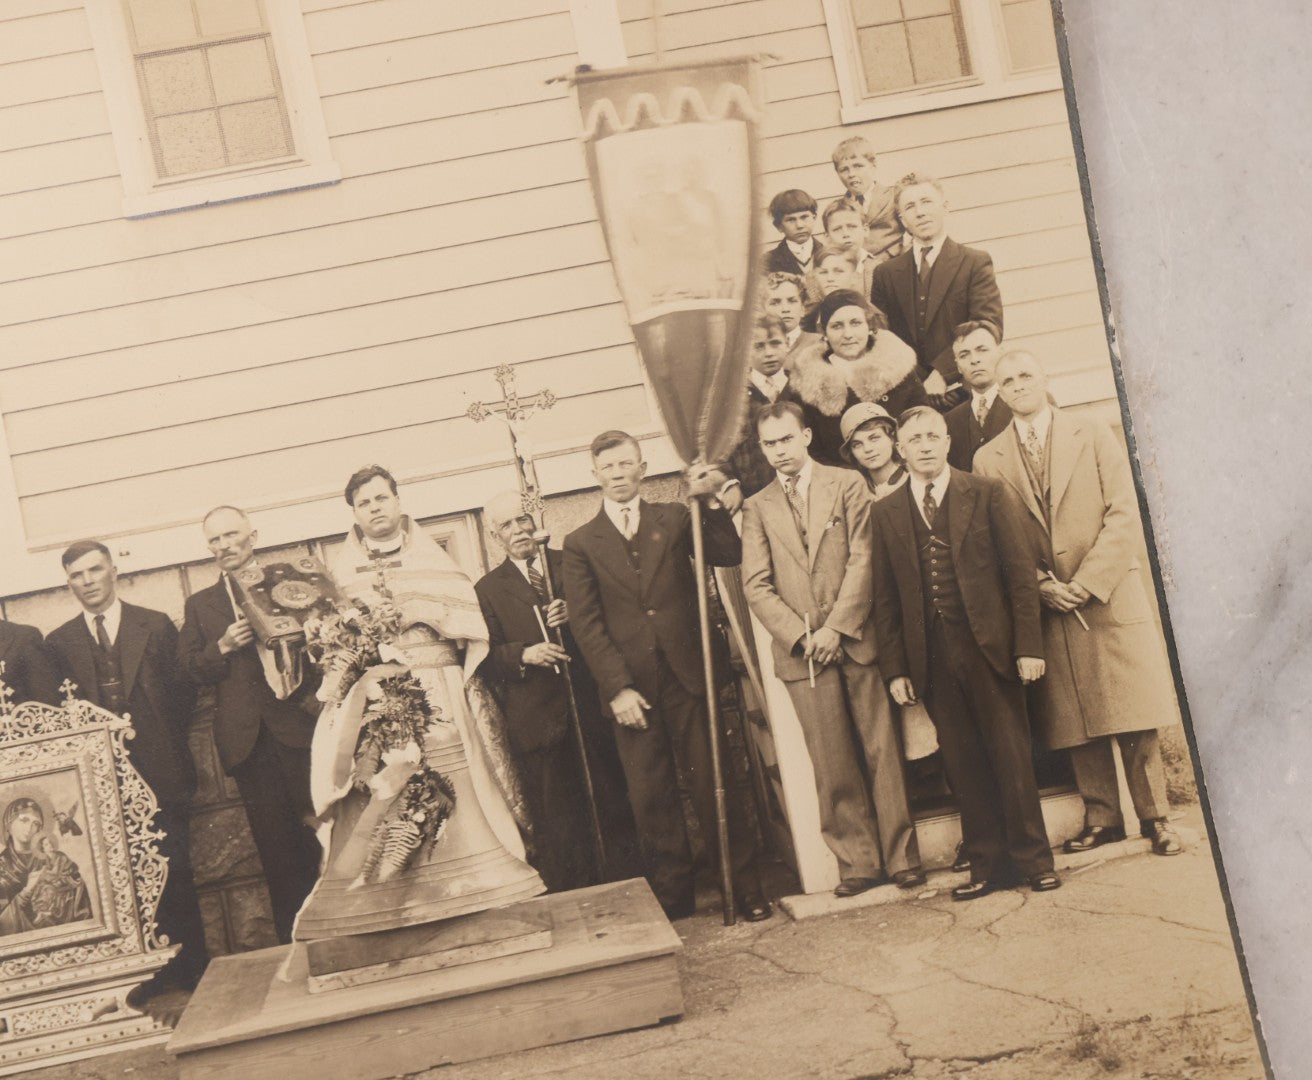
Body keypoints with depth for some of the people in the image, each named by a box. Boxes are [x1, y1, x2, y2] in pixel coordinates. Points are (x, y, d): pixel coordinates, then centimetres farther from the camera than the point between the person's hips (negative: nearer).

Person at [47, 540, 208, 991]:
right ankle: (150, 975, 11)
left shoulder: (157, 626, 6)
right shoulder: (59, 642, 9)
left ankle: (192, 971, 10)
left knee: (174, 875, 0)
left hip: (160, 774, -1)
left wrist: (163, 744, -1)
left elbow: (184, 694, 6)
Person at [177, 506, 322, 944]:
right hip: (248, 739, 1)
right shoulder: (200, 605, 15)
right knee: (276, 850, 2)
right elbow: (189, 670, 8)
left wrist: (310, 687, -13)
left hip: (300, 723, -1)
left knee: (321, 835, -1)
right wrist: (222, 647, -10)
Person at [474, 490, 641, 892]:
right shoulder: (488, 589, 11)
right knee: (559, 823, -1)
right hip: (537, 719, -1)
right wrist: (524, 654, -16)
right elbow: (488, 656, 2)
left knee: (615, 803, 4)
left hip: (593, 706, 1)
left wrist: (574, 615, -10)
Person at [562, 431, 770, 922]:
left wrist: (712, 503, -13)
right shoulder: (581, 543, 7)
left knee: (713, 788, 2)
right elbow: (586, 624, 0)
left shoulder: (675, 518, 10)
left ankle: (746, 889, 12)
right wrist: (618, 688, -9)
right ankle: (674, 901, 15)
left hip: (687, 678, 0)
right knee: (652, 801, 5)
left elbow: (729, 555, 0)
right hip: (631, 689, 0)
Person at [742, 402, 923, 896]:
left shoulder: (847, 484, 6)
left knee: (882, 752, 1)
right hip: (800, 651, 1)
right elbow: (757, 586, 4)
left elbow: (862, 560, -2)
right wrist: (800, 636, -8)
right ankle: (858, 861, 8)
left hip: (856, 639, -1)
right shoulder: (757, 508, 11)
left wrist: (836, 628, -10)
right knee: (833, 766, 1)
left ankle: (902, 856, 7)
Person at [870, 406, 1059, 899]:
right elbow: (885, 597, 9)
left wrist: (1028, 645, -7)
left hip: (988, 647, -2)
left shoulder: (989, 494, 3)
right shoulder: (885, 514, 9)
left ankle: (1033, 859, 14)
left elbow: (1020, 572, 0)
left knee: (1011, 757, 2)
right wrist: (895, 668, 3)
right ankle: (988, 865, 15)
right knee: (963, 766, 6)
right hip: (932, 660, 2)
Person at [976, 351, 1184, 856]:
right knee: (1076, 722, 3)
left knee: (1135, 716, -1)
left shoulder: (1093, 434, 5)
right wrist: (1041, 584, -9)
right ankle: (1102, 818, 14)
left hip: (1111, 595, -1)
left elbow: (1123, 514, -2)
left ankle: (1154, 817, 9)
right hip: (1046, 607, 1)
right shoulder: (988, 460, 7)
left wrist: (1089, 582, -11)